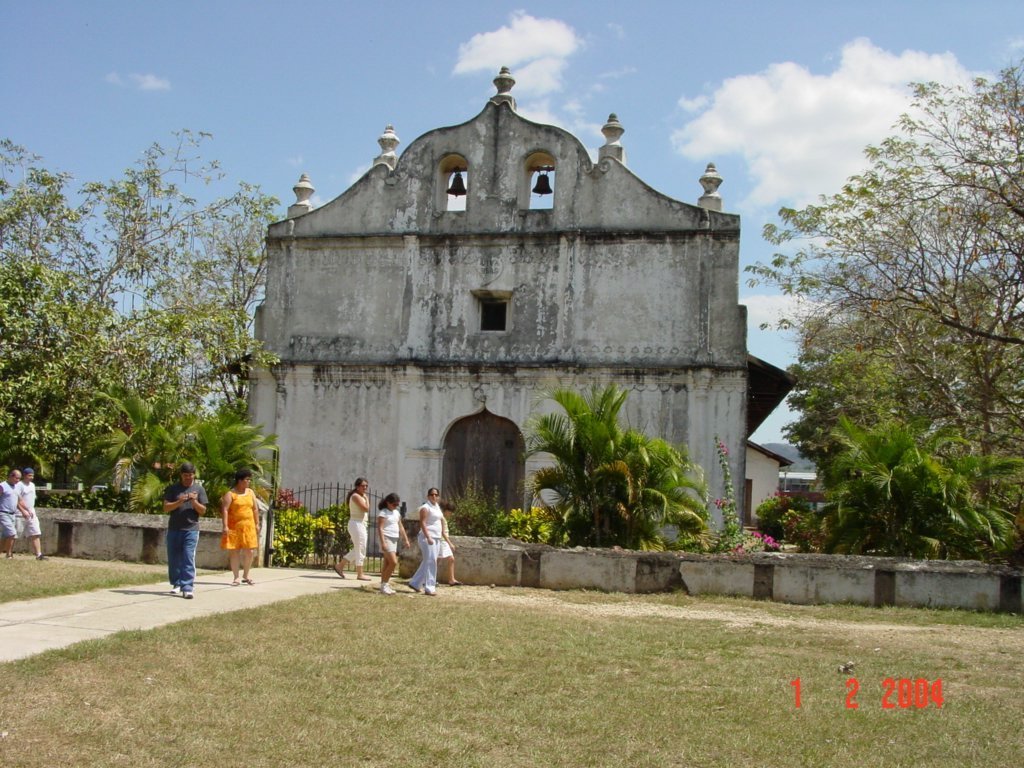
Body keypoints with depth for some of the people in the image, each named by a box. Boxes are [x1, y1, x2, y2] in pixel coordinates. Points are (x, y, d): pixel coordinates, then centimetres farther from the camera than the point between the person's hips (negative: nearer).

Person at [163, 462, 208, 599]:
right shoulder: (173, 488, 5)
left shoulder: (199, 489, 6)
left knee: (189, 559, -10)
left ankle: (187, 588, -13)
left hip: (191, 530, -2)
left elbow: (203, 511, 5)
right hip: (173, 529, 2)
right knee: (173, 559, 8)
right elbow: (166, 508, -1)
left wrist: (194, 501, -13)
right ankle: (176, 584, 23)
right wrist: (179, 501, -16)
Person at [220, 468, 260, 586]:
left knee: (250, 552, 1)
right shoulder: (230, 494, -4)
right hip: (234, 527, -4)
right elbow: (225, 510, -11)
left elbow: (255, 509, 15)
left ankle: (245, 576, 17)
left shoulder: (250, 492, 12)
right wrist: (225, 526, -19)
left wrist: (257, 524, 9)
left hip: (248, 527, 4)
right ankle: (235, 578, 9)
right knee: (234, 552, 0)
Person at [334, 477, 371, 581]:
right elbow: (366, 508, -20)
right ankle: (360, 574, 0)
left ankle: (340, 565, 22)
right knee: (360, 550, -5)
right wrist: (366, 498, -10)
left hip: (361, 524, 10)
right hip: (357, 524, -10)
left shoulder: (361, 496, 17)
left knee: (358, 550, 16)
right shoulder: (356, 496, -12)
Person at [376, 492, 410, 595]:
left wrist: (405, 539, 15)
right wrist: (383, 543, -24)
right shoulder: (383, 513, -10)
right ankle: (384, 585, -8)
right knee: (393, 562, -16)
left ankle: (384, 585, 13)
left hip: (394, 539, 8)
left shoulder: (396, 513, 14)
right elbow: (380, 528, -16)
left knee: (387, 563, 10)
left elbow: (400, 527, 20)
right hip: (386, 538, -8)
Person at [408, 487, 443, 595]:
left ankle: (415, 583, 22)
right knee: (430, 561, -12)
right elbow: (422, 523, -18)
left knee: (427, 562, 12)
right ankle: (429, 588, -11)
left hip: (435, 538, 9)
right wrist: (428, 537, -26)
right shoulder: (425, 508, -10)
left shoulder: (437, 507, 17)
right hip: (427, 537, -9)